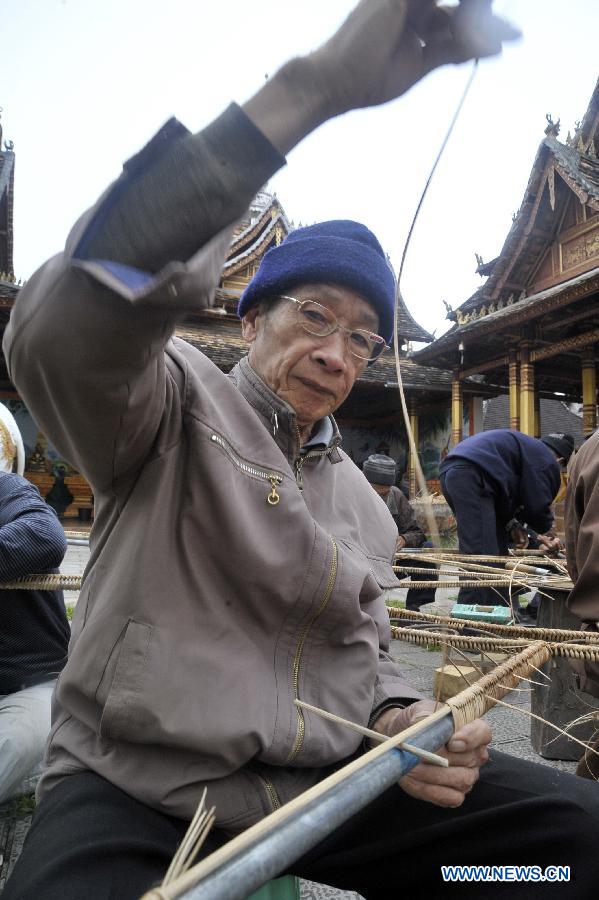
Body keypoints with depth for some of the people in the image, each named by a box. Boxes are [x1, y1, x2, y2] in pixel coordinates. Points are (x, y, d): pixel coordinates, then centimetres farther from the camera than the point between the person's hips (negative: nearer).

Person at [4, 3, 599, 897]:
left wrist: (402, 720, -8)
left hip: (326, 783, 5)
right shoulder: (179, 399, -7)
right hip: (136, 788, -4)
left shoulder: (363, 504, 12)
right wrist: (311, 87, -33)